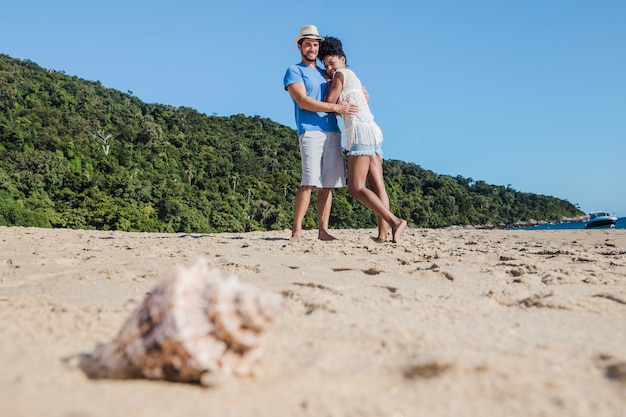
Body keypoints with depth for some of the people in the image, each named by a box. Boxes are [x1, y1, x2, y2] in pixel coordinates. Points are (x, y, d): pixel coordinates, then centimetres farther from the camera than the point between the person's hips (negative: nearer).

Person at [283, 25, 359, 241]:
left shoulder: (325, 73, 25)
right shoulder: (294, 71, 5)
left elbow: (336, 97, 36)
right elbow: (303, 102, -9)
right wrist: (336, 107, -14)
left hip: (332, 132, 6)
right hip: (310, 132, -6)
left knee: (328, 184, 1)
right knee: (309, 182, -15)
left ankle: (323, 230, 4)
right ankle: (296, 230, -8)